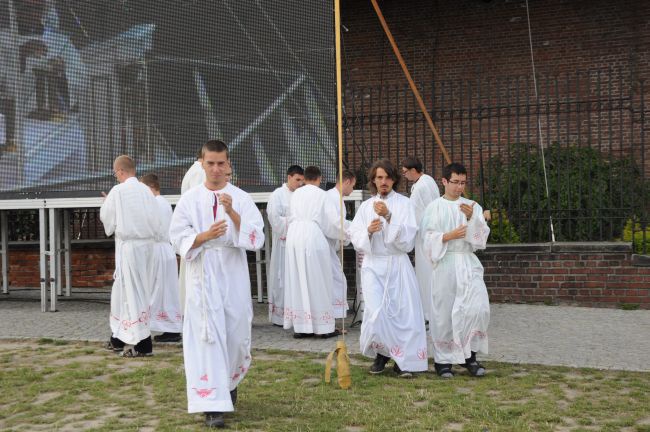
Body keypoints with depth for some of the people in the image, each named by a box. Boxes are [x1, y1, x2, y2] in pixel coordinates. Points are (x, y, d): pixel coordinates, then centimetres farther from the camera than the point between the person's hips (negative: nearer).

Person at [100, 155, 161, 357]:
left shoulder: (118, 191, -11)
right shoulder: (146, 191, 5)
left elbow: (106, 218, -1)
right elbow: (156, 222, 6)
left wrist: (106, 203, 16)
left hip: (128, 246, -6)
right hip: (147, 244, 6)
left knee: (133, 293, -1)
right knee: (123, 291, 17)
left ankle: (143, 344, 0)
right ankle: (120, 339, 25)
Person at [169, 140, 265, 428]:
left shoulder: (241, 199, 0)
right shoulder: (189, 199, 3)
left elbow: (256, 239, -8)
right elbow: (178, 238, 0)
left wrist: (232, 213, -21)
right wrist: (205, 236, -18)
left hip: (233, 277, 1)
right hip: (202, 277, -1)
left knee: (236, 334, 10)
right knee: (207, 338, -6)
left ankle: (229, 382, 40)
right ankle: (212, 405, -5)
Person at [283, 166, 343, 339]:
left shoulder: (296, 194, 13)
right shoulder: (321, 195, 0)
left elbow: (290, 217, 17)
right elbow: (333, 220, -1)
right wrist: (344, 233, 17)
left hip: (294, 236, 5)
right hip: (313, 237, -4)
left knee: (297, 280, 8)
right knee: (317, 281, 2)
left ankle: (299, 326, 10)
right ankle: (324, 326, 5)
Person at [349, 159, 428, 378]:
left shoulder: (404, 203, 3)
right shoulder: (366, 206, 11)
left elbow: (407, 237, -8)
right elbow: (356, 237, 6)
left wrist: (388, 216, -19)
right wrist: (368, 231, -15)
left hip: (397, 264, -1)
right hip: (373, 264, 1)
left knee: (402, 311, -5)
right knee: (375, 312, -10)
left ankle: (403, 360, 7)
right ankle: (381, 354, 13)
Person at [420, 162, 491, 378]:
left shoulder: (472, 207, 10)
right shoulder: (434, 208, 3)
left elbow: (482, 236, 3)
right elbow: (428, 238, 0)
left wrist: (471, 218, -13)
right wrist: (449, 236, -14)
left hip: (468, 264, 2)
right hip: (444, 264, -2)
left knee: (478, 308, -12)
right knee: (444, 312, 1)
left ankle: (469, 355, 3)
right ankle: (443, 359, 13)